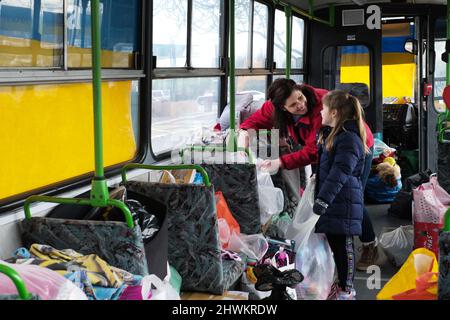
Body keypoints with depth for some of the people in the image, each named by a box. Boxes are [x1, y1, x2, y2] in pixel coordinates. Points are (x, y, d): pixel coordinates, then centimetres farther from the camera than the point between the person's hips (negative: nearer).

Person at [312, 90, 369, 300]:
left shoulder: (349, 139, -17)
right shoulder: (329, 134, 14)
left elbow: (340, 173, -26)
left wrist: (323, 200, -30)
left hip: (343, 204, -9)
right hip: (330, 203, 9)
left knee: (343, 247, 1)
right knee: (335, 246, 16)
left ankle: (346, 290, 11)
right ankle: (344, 285, 28)